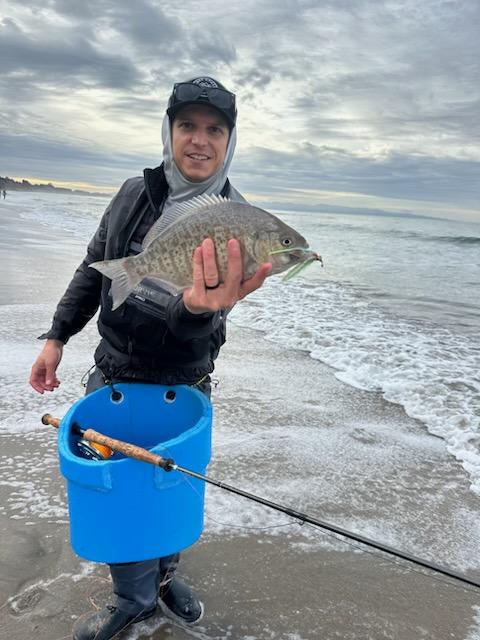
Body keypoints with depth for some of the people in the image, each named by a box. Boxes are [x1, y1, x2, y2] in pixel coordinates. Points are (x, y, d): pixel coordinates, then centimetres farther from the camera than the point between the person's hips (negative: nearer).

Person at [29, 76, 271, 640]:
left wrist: (198, 308, -50)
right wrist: (56, 337, 7)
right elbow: (93, 270, 10)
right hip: (111, 378, 2)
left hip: (182, 387, -2)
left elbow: (194, 323, -27)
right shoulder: (135, 193, -2)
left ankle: (163, 575, 43)